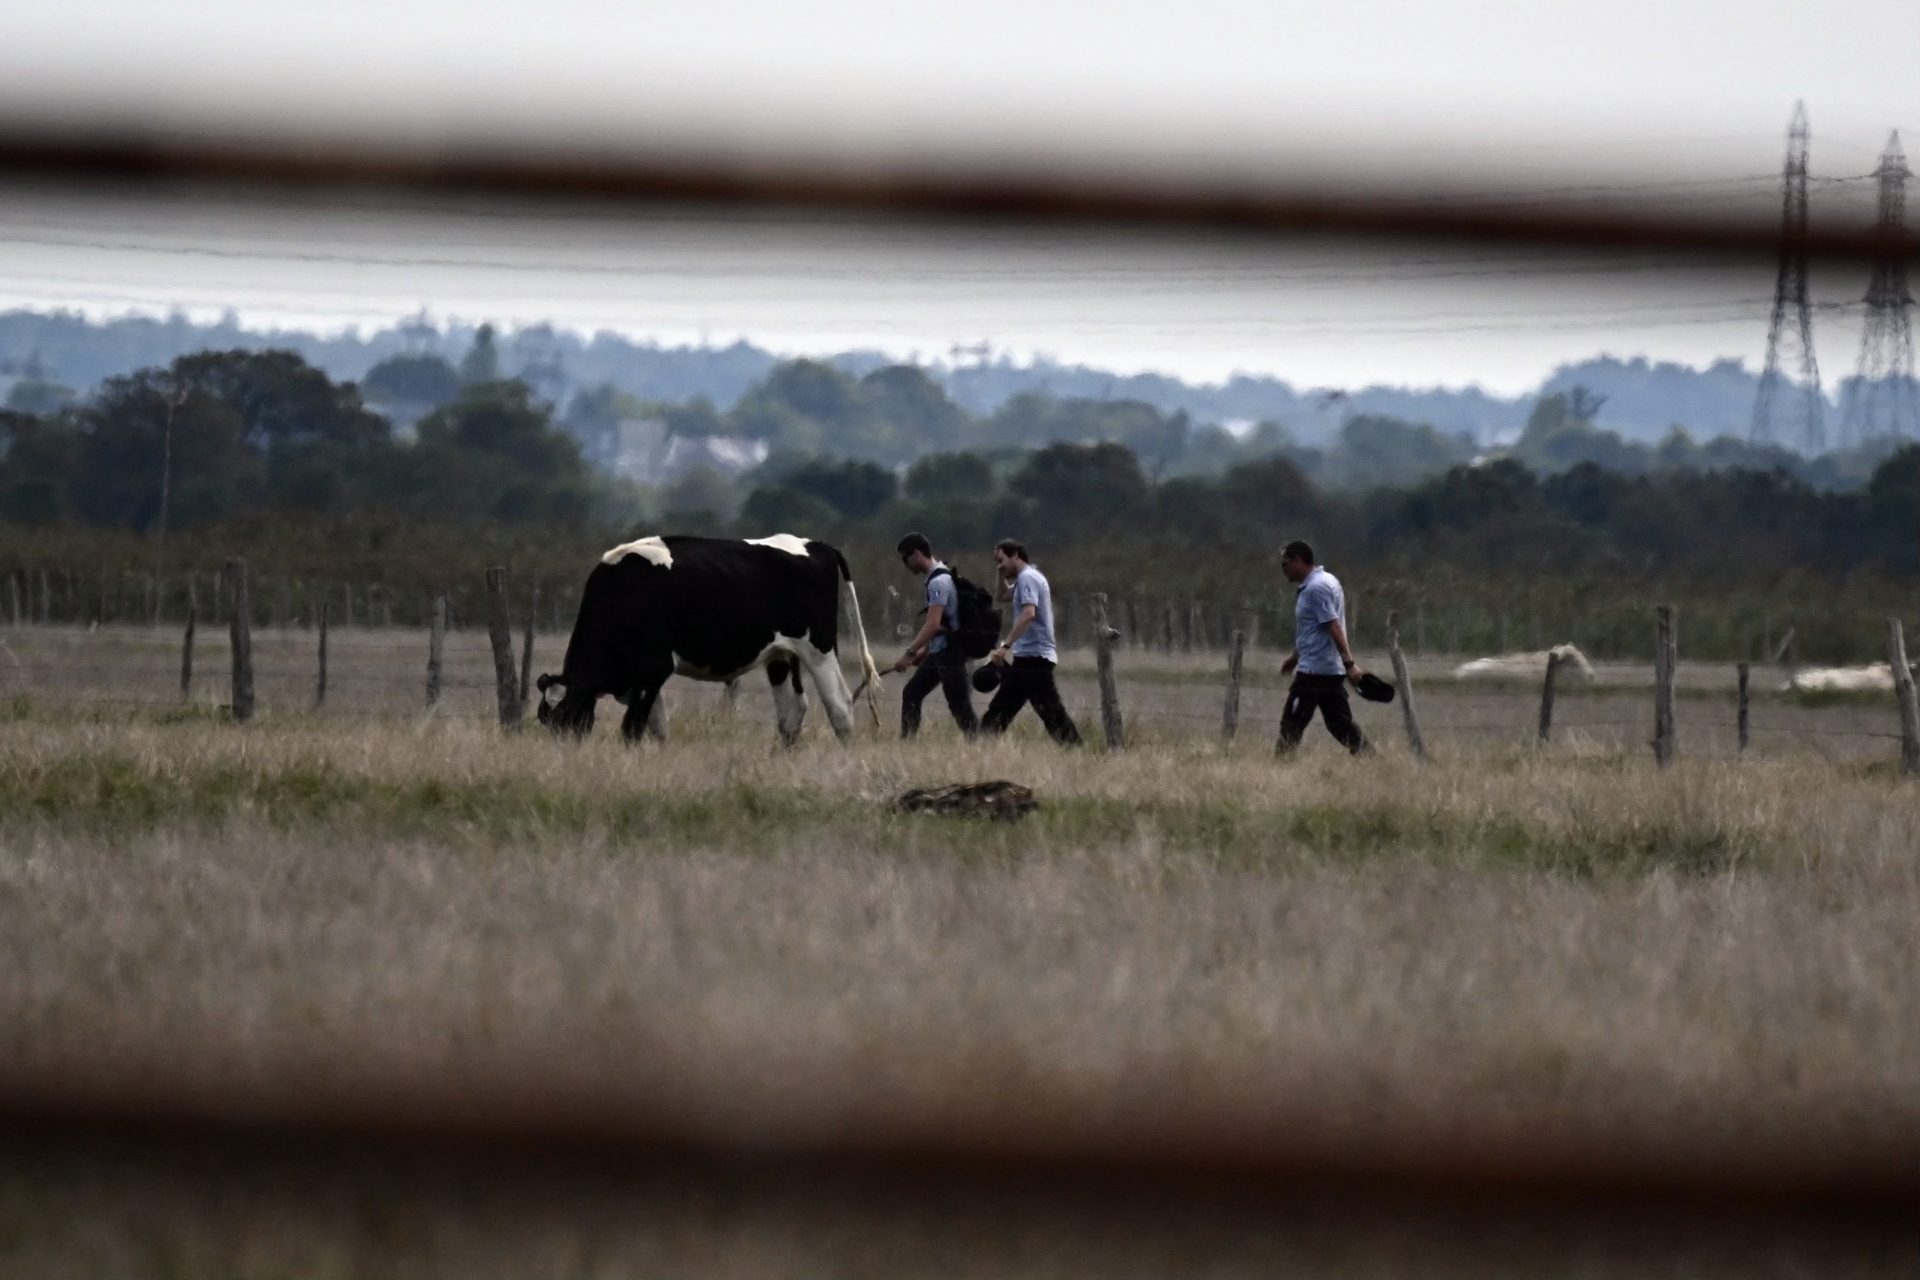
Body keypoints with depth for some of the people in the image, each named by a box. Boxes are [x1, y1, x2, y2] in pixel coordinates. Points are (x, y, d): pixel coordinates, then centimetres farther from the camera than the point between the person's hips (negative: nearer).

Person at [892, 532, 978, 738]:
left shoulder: (938, 582, -19)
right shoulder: (939, 577, 12)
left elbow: (933, 624, -26)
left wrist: (909, 653, -27)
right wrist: (924, 650, 20)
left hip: (949, 653, -10)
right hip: (938, 652, 10)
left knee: (959, 706, -8)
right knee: (911, 694, 12)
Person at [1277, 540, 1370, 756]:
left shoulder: (1316, 588, -15)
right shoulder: (1326, 581, 16)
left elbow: (1334, 628, -22)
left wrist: (1349, 663, -25)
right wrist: (1295, 656, 33)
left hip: (1314, 671, -10)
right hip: (1333, 670, 10)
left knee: (1291, 725, -4)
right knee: (1341, 724, 8)